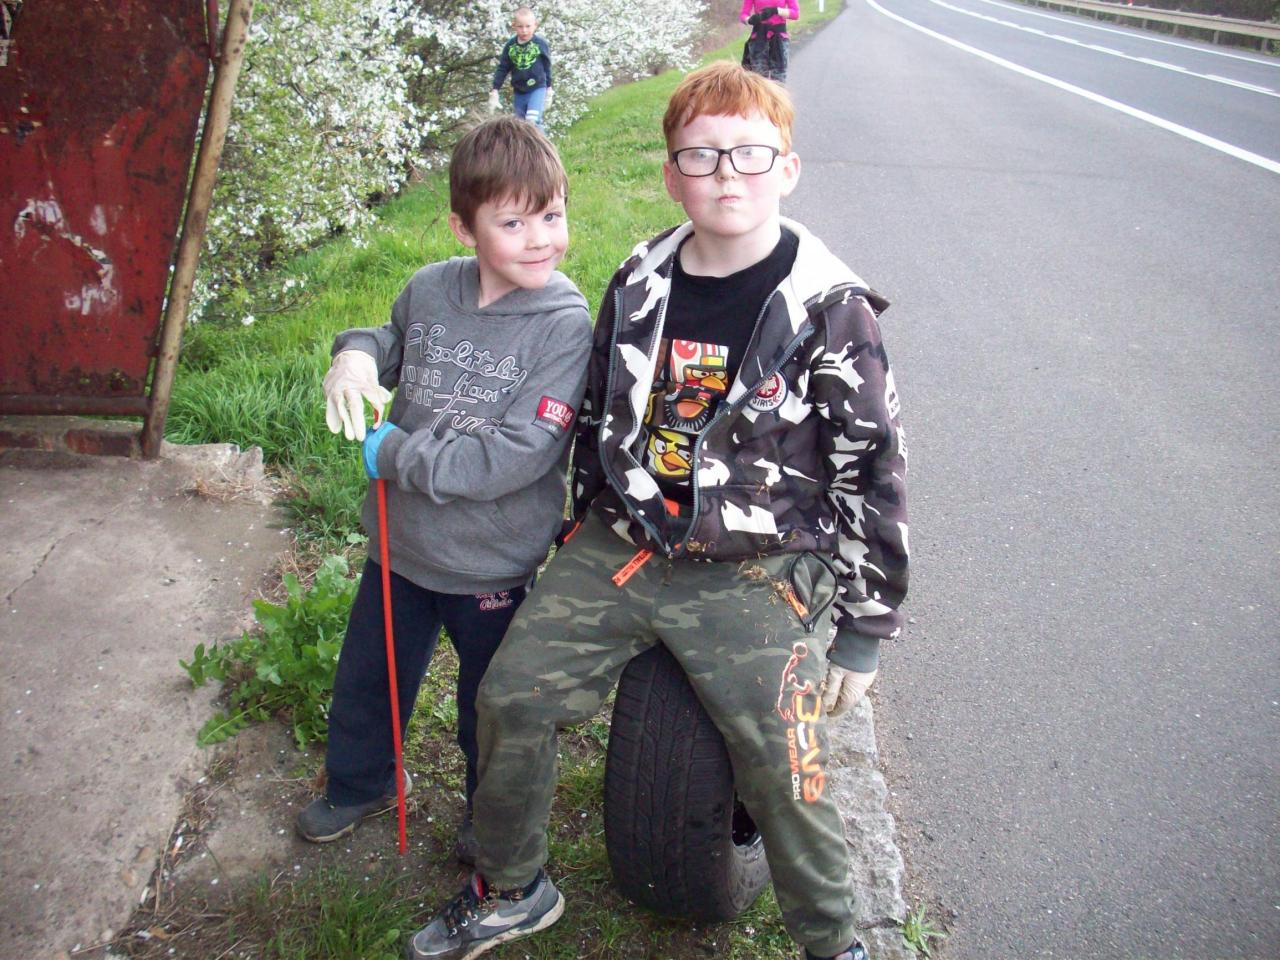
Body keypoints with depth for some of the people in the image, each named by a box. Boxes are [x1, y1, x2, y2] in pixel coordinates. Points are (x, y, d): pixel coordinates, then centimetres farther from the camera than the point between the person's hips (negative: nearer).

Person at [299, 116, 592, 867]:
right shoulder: (429, 289, -7)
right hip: (400, 544, 5)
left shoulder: (566, 325, -23)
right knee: (367, 678, 26)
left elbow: (516, 456, -29)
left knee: (492, 704, 19)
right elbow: (395, 338, 17)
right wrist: (357, 352, -8)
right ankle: (359, 784, 55)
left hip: (492, 567, -5)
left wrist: (395, 455, -22)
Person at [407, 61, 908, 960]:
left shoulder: (829, 310, -11)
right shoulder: (638, 285, 3)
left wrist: (863, 634, -5)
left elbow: (873, 477, -7)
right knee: (513, 695, 1)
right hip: (622, 547, 5)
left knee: (785, 769, -8)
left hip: (756, 576, -4)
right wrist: (586, 548, 19)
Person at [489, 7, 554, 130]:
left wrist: (549, 90, 7)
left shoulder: (541, 44, -9)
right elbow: (502, 69, 5)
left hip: (537, 89, -4)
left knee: (532, 121, -23)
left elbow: (547, 67, 2)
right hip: (518, 92, 4)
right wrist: (495, 90, 0)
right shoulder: (510, 45, -3)